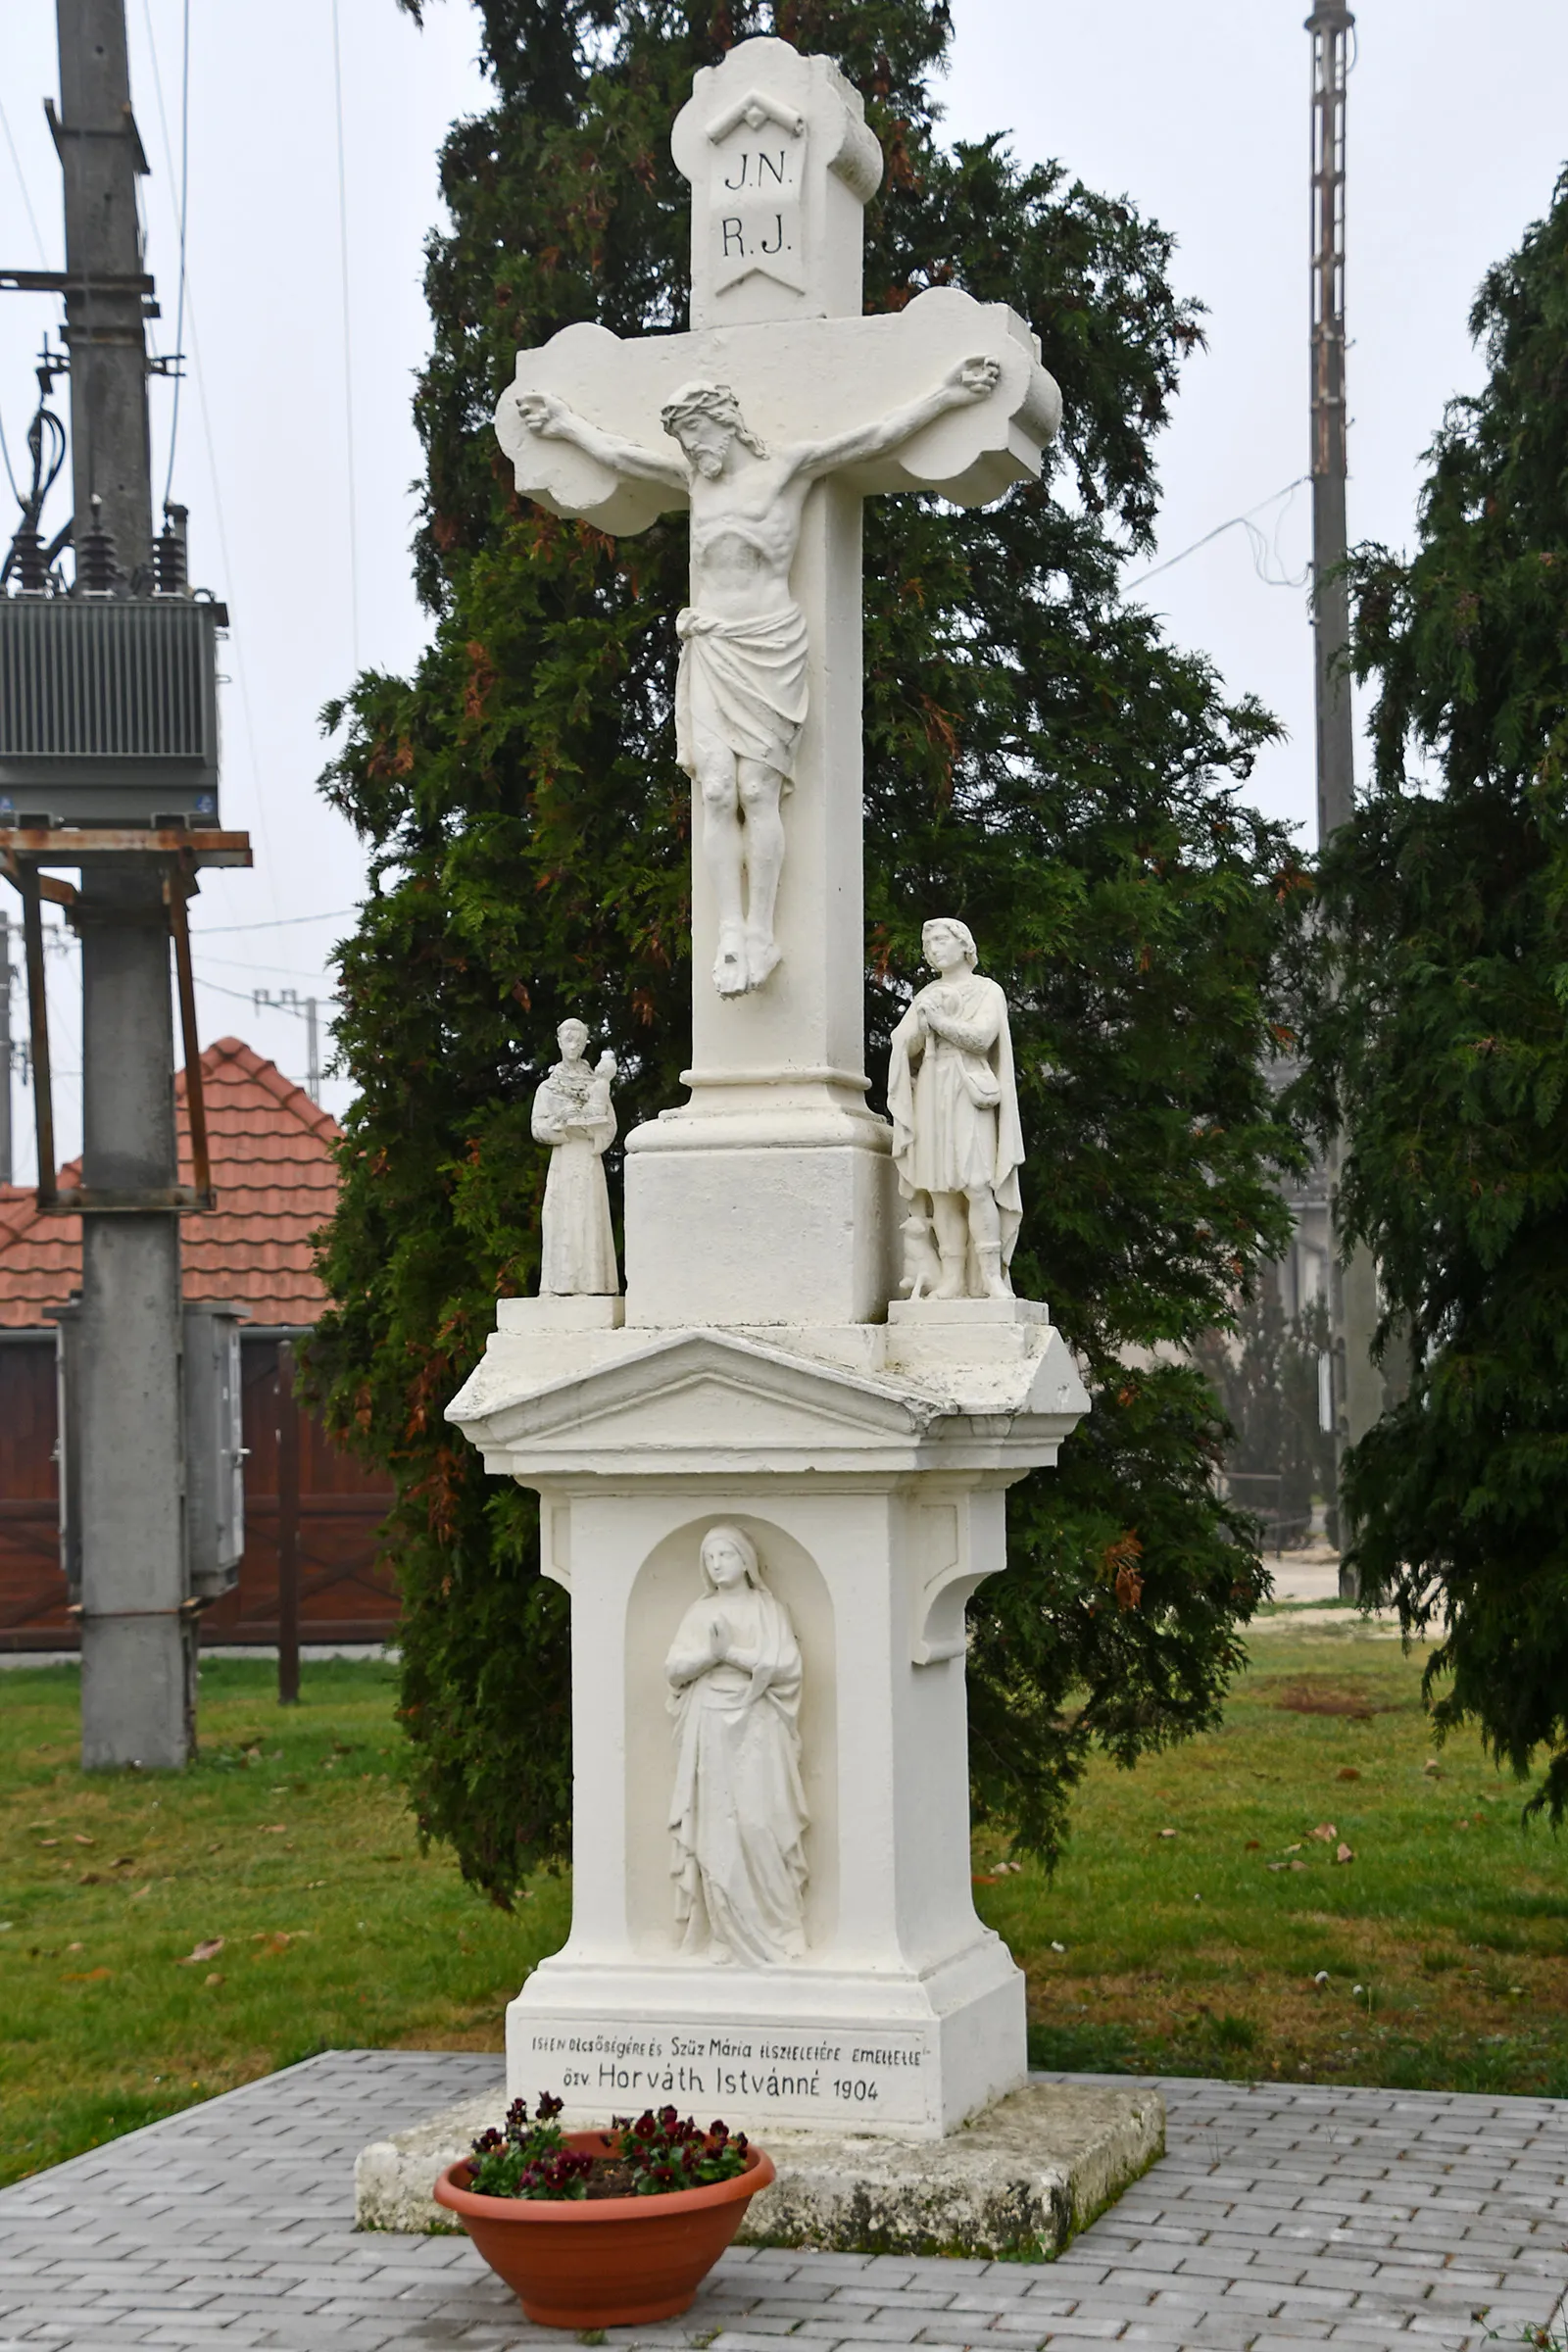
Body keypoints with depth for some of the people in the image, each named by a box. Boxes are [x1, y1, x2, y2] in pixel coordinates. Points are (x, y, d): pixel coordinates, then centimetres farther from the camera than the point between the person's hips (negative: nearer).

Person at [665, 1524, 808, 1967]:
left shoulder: (768, 1610, 6)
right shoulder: (699, 1613, 13)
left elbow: (785, 1665, -7)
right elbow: (674, 1667, 4)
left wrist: (732, 1653, -12)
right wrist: (710, 1653, -13)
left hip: (756, 1729, -3)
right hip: (709, 1728, 3)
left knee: (759, 1825, -9)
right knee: (714, 1829, -2)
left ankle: (776, 1928, -3)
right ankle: (726, 1934, 1)